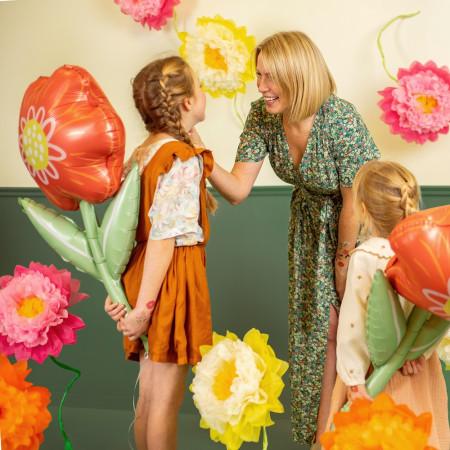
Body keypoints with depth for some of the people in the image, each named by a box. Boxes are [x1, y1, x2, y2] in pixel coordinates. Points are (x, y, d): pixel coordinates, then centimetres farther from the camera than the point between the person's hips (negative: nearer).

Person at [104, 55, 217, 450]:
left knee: (149, 394, 17)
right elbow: (163, 236, -21)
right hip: (171, 277, -8)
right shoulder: (185, 159, -15)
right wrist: (144, 306, -20)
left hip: (142, 272, 8)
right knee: (167, 398, 3)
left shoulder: (141, 154, 10)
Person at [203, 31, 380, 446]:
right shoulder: (262, 116, -16)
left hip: (364, 228, -5)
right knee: (320, 326, 10)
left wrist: (343, 263, -13)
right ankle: (322, 430, 27)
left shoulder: (341, 120, -33)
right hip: (312, 222, 5)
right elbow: (238, 189, -17)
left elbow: (354, 204, -23)